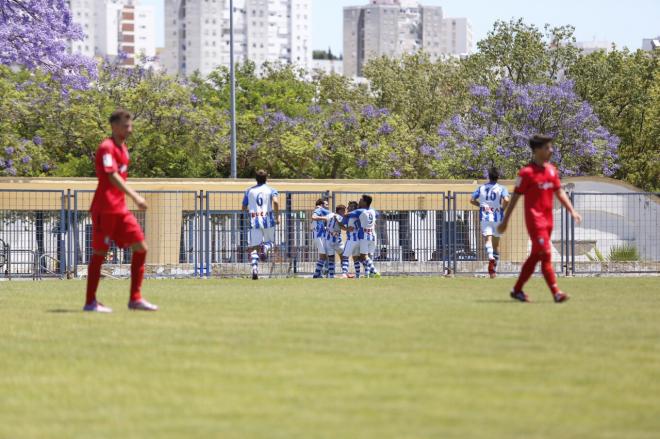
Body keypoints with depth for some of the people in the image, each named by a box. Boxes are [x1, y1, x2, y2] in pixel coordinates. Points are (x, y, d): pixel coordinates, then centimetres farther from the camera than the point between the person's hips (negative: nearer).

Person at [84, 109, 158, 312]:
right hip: (105, 209, -9)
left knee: (140, 247, 1)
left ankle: (135, 299, 4)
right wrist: (135, 196, -30)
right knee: (100, 253, -3)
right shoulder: (106, 148, -12)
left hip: (120, 209, 9)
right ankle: (90, 302, 4)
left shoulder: (123, 148, 16)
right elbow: (112, 176, -24)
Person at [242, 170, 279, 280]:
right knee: (270, 241, 20)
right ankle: (265, 248, -17)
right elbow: (275, 201, -15)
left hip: (254, 221, 1)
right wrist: (277, 216, -7)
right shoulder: (271, 190, 5)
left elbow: (244, 208, 16)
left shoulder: (249, 191, 12)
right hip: (268, 220, -1)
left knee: (253, 247, 1)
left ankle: (254, 267, -22)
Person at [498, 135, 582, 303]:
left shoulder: (551, 170, 11)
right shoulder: (527, 172, -10)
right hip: (535, 220, -8)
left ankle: (517, 290, 22)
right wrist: (505, 221, -5)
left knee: (535, 256, 12)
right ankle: (556, 293, -16)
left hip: (548, 220, 8)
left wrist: (572, 211, 8)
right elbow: (515, 197, -6)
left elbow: (560, 192, 18)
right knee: (546, 255, -13)